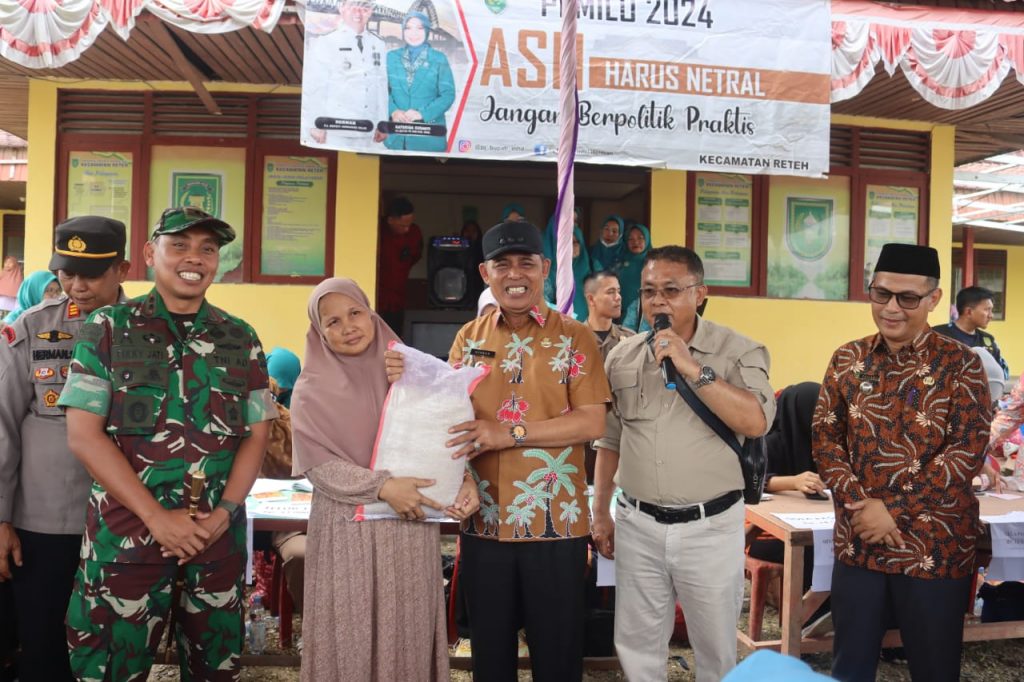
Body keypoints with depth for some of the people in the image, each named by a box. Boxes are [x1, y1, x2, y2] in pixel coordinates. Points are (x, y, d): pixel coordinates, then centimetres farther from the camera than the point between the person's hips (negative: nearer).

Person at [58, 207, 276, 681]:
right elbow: (83, 434, -7)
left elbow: (256, 434, 6)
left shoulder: (241, 339, 6)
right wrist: (157, 517, -13)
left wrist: (224, 513, -9)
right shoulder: (108, 329, -1)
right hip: (125, 533, -2)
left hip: (219, 536, 3)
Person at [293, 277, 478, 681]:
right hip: (346, 531, -2)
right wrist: (382, 487, -21)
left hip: (411, 529, 2)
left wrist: (464, 479, -13)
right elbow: (318, 465, -8)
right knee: (349, 638, 5)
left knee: (408, 636, 9)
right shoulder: (312, 389, 0)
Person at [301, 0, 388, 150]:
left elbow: (381, 84, 14)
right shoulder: (326, 41, -3)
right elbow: (314, 84, -6)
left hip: (365, 132, 5)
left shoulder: (378, 44, 12)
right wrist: (316, 125, -10)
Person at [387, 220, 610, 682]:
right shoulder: (469, 337, 7)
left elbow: (591, 422, -11)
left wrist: (511, 433, -20)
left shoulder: (574, 337, -4)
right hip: (483, 519, 3)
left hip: (554, 522, -3)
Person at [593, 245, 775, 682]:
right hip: (637, 524, 3)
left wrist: (693, 369, -23)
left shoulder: (738, 351, -7)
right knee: (638, 646, 14)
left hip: (710, 526, -3)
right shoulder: (622, 357, 4)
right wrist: (600, 513, 13)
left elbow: (756, 422, -22)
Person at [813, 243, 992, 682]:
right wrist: (858, 504, -12)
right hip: (857, 543, 3)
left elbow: (967, 452, -12)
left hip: (934, 547, -2)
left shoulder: (961, 365, -6)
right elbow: (824, 437, 3)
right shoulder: (847, 360, 3)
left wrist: (892, 509, -17)